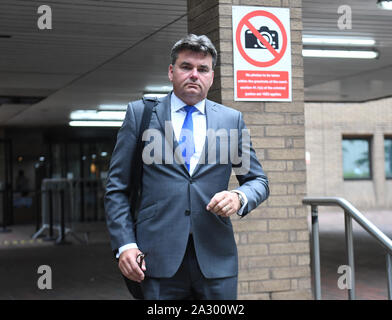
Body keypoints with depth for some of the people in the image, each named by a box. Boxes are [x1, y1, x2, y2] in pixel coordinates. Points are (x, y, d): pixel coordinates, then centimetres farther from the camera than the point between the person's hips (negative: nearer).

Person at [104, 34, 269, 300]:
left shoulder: (232, 120, 11)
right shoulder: (140, 113, 6)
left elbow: (258, 180, 15)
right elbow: (117, 188, 4)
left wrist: (239, 197, -8)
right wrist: (125, 244, -6)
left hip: (216, 258, 2)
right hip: (159, 257, -2)